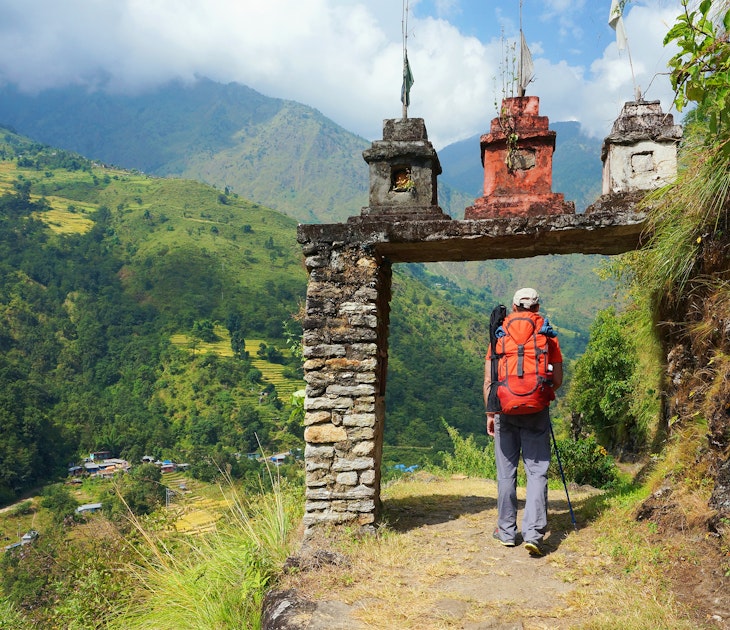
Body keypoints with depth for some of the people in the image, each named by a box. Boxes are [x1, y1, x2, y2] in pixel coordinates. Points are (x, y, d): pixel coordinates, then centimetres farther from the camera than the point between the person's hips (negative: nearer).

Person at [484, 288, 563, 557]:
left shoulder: (500, 333, 6)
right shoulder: (548, 335, 4)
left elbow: (488, 380, 2)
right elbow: (558, 380, 2)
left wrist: (489, 413, 9)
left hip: (505, 410, 1)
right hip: (537, 412, -1)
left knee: (506, 472, 9)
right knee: (537, 472, 3)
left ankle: (507, 531, 18)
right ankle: (533, 532, -7)